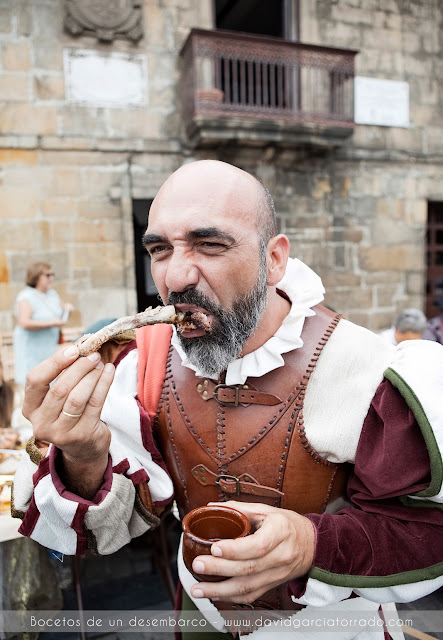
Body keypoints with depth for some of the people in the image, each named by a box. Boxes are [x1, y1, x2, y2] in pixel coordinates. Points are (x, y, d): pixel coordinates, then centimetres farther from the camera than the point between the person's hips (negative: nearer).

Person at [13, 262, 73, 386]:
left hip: (51, 346, 7)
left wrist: (66, 306, 4)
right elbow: (24, 323, -26)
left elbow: (61, 304, 30)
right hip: (31, 347, -7)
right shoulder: (26, 297, -15)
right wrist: (51, 323, -22)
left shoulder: (52, 294, 9)